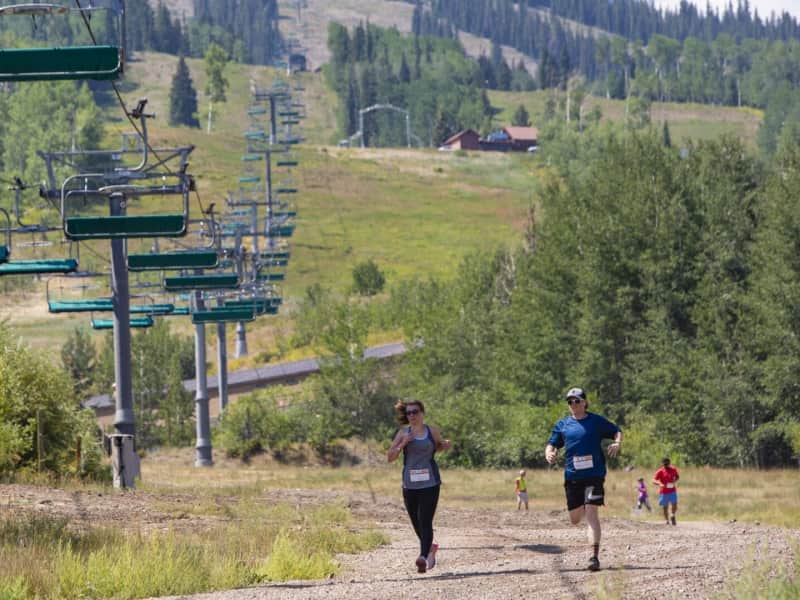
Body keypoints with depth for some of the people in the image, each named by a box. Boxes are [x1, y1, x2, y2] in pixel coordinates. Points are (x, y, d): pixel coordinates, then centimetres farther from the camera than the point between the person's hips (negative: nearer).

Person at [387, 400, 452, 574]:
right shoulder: (403, 433, 5)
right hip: (410, 484, 3)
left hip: (429, 483, -3)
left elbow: (439, 446, 24)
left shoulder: (432, 432, 4)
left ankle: (423, 557, -22)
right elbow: (390, 457, 2)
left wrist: (446, 445, 1)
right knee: (416, 522, 11)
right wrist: (403, 444, -13)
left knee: (425, 521, -14)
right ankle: (430, 547, 37)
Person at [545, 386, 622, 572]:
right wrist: (549, 454, -13)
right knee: (575, 519, 9)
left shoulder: (597, 421, 3)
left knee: (592, 514, -16)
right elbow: (552, 444, 11)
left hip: (594, 475, -4)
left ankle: (595, 556, -18)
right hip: (572, 476, 4)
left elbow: (617, 431, 10)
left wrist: (617, 443, -13)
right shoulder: (562, 425, 10)